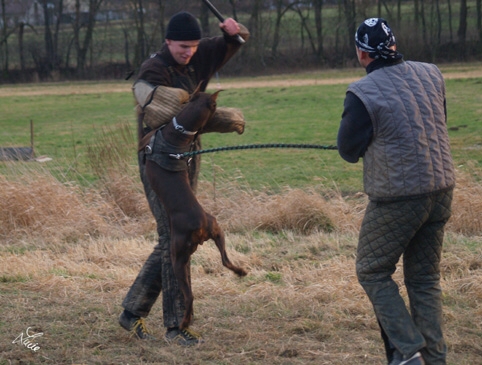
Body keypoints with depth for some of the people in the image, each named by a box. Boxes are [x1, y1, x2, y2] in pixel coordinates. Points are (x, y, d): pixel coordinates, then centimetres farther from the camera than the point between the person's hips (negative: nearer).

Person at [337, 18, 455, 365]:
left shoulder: (363, 93, -16)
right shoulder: (431, 75, 2)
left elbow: (349, 151, -5)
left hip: (397, 198, -6)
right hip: (441, 191, 6)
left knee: (373, 272, 12)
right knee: (426, 279, 15)